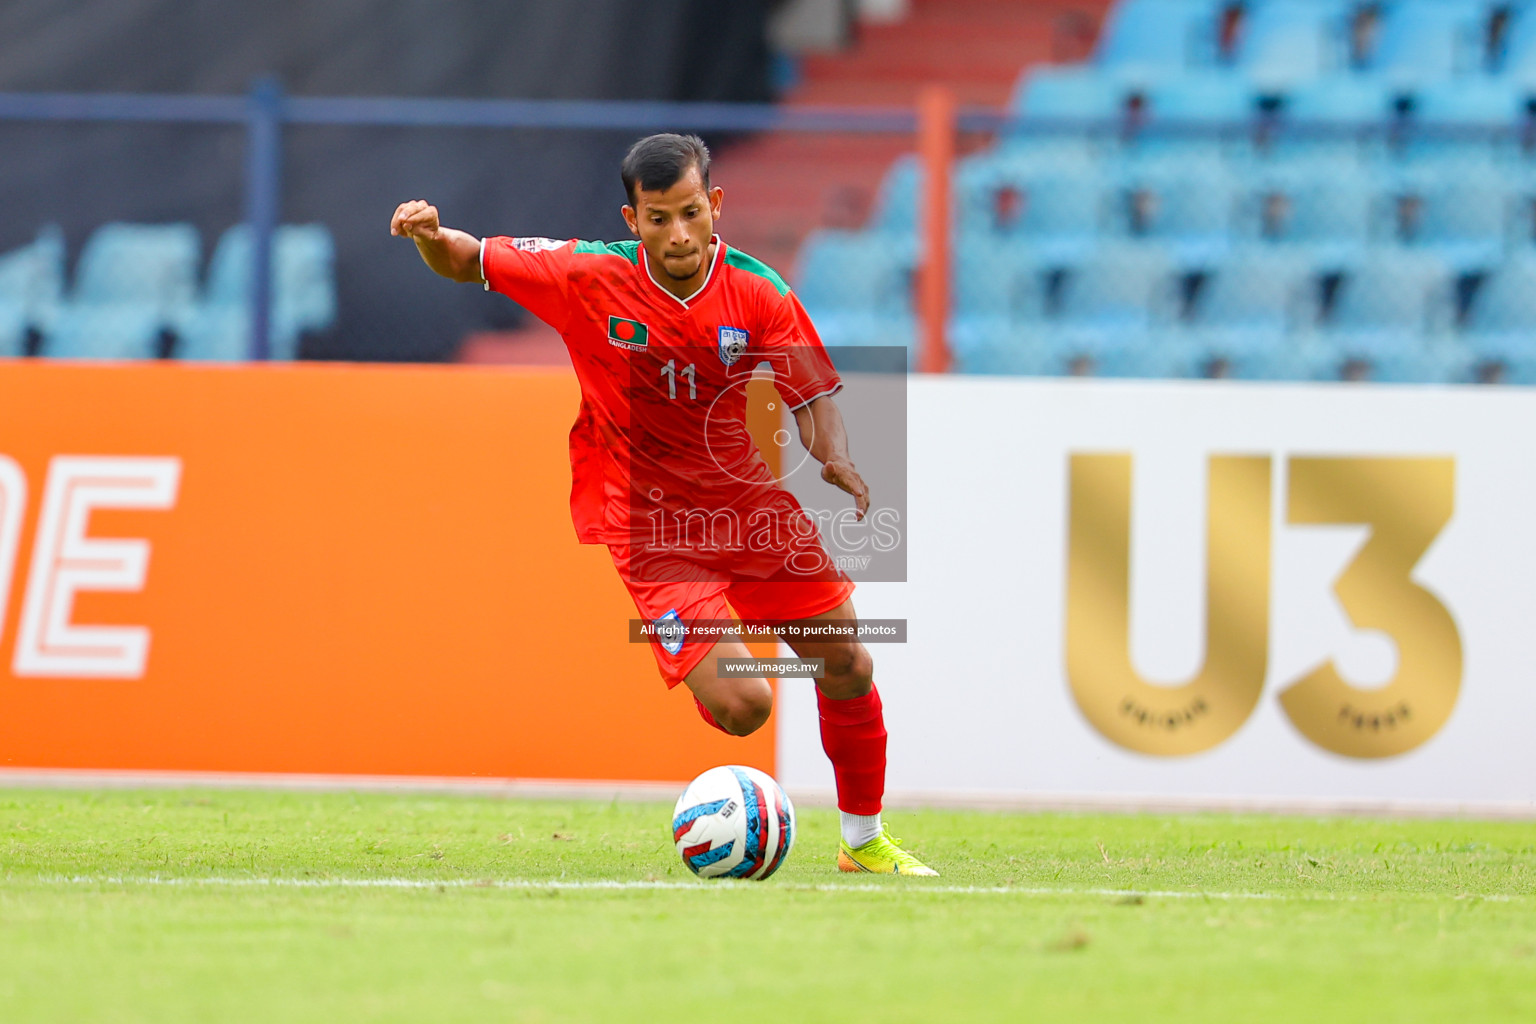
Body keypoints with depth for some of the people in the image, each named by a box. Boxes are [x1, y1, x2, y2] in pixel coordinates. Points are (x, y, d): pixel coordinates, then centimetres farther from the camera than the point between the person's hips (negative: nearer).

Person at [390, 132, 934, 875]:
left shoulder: (757, 292, -10)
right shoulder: (590, 278, -14)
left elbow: (814, 398, -4)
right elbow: (469, 263, -5)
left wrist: (835, 459, -25)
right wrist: (431, 235, -27)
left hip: (748, 501, 4)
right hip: (653, 528, -4)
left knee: (848, 670, 7)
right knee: (741, 706, -17)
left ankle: (865, 840, 30)